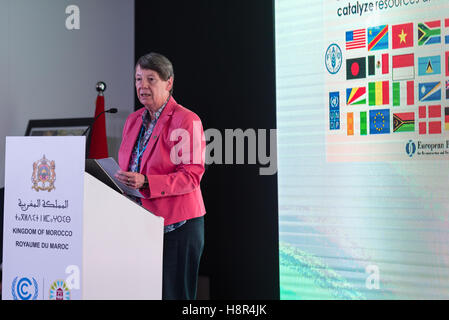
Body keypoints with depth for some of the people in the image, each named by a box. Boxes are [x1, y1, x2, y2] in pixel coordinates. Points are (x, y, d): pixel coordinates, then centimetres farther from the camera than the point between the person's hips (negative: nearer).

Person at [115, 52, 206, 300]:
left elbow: (192, 176, -14)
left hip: (176, 225, -6)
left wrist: (145, 183, -24)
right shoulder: (133, 120, 14)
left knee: (173, 293, -3)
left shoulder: (186, 120, -8)